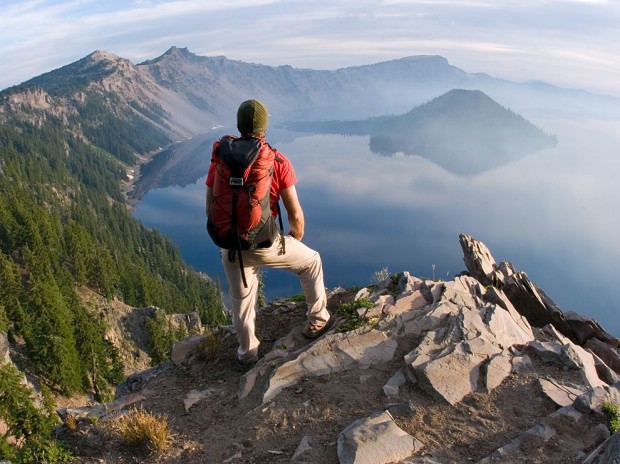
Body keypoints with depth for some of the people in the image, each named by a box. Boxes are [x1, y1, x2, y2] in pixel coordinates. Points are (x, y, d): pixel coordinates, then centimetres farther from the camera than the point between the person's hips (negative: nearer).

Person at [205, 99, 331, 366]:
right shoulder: (278, 162, -12)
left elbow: (210, 209, 1)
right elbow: (295, 215, -10)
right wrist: (296, 239, 11)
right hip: (266, 245, -3)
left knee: (241, 303, 22)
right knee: (311, 261, 25)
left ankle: (247, 354, 41)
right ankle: (317, 321, 36)